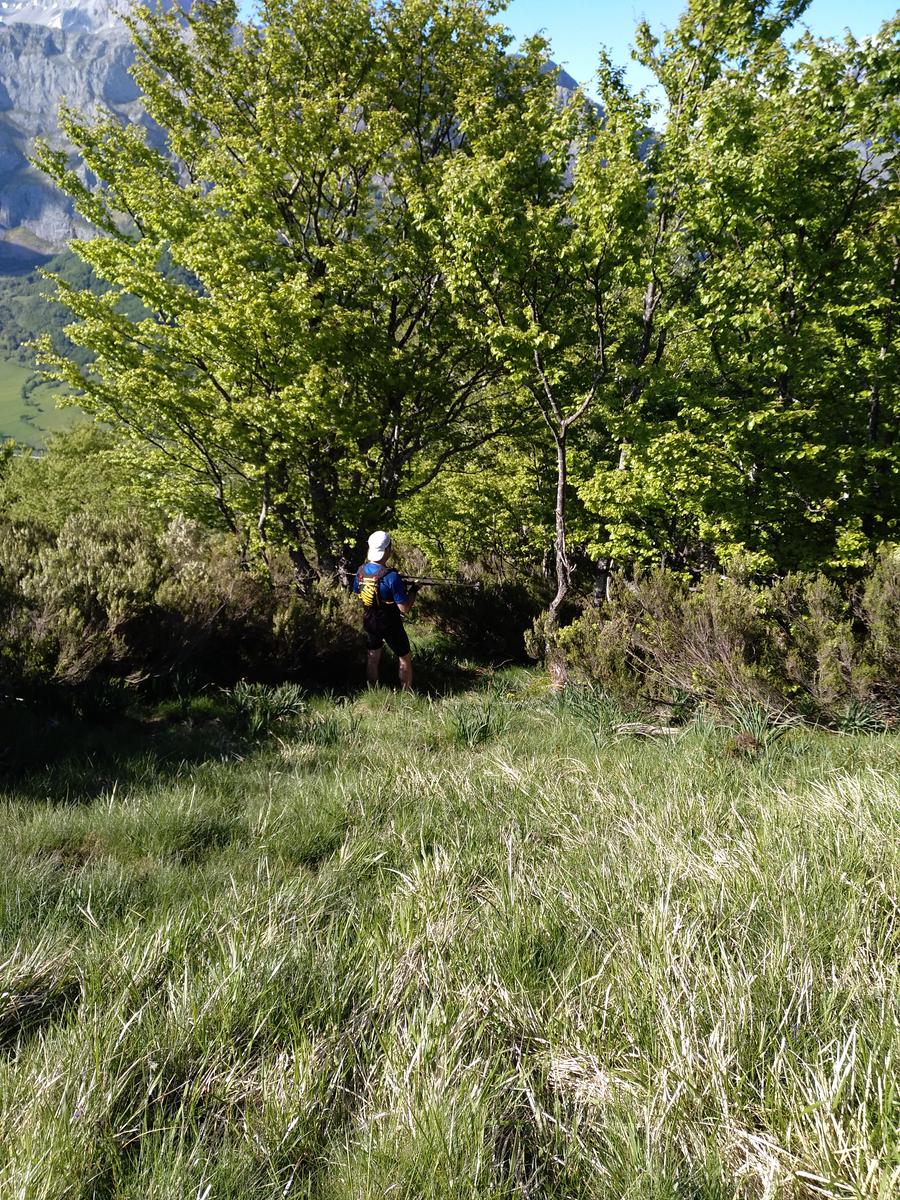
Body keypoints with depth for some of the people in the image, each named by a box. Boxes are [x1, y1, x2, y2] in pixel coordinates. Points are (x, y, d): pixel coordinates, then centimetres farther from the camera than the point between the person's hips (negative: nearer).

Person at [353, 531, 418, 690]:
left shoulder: (361, 570, -8)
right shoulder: (391, 577, -29)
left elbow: (357, 593, 11)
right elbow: (404, 608, -24)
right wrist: (413, 590, -9)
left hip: (369, 622, 6)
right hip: (390, 625, -6)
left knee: (373, 657, 21)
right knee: (405, 659, 13)